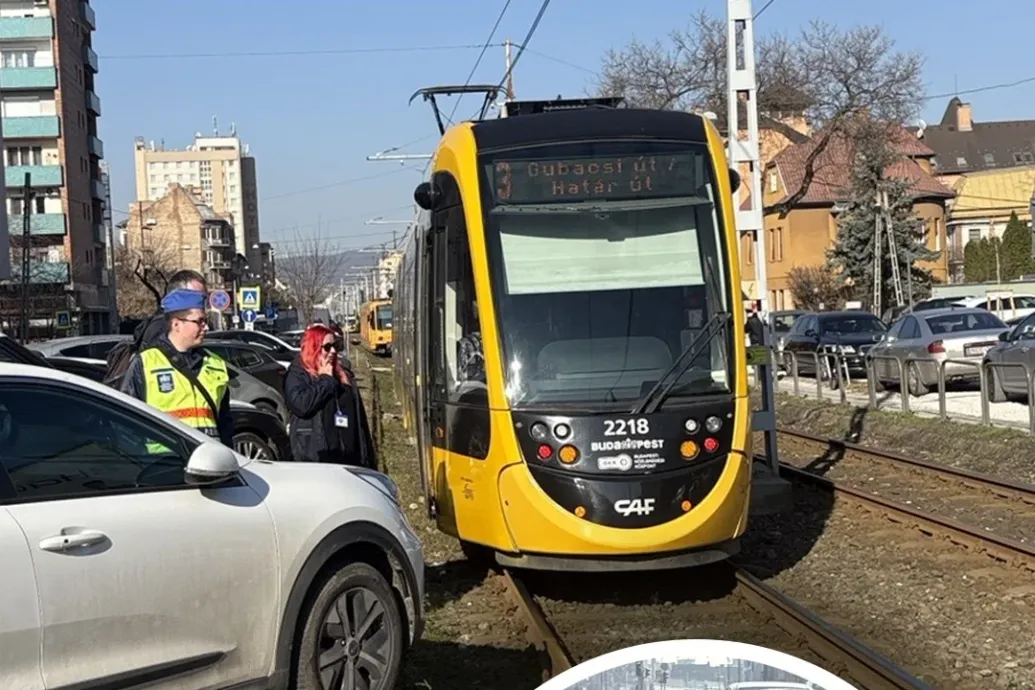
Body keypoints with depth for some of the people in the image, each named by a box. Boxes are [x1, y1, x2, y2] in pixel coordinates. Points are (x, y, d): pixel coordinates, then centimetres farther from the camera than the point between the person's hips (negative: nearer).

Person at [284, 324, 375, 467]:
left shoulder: (344, 375, 18)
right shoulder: (297, 375, 0)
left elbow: (359, 419, 20)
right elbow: (301, 404, -22)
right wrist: (325, 379, -9)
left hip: (348, 456, 6)